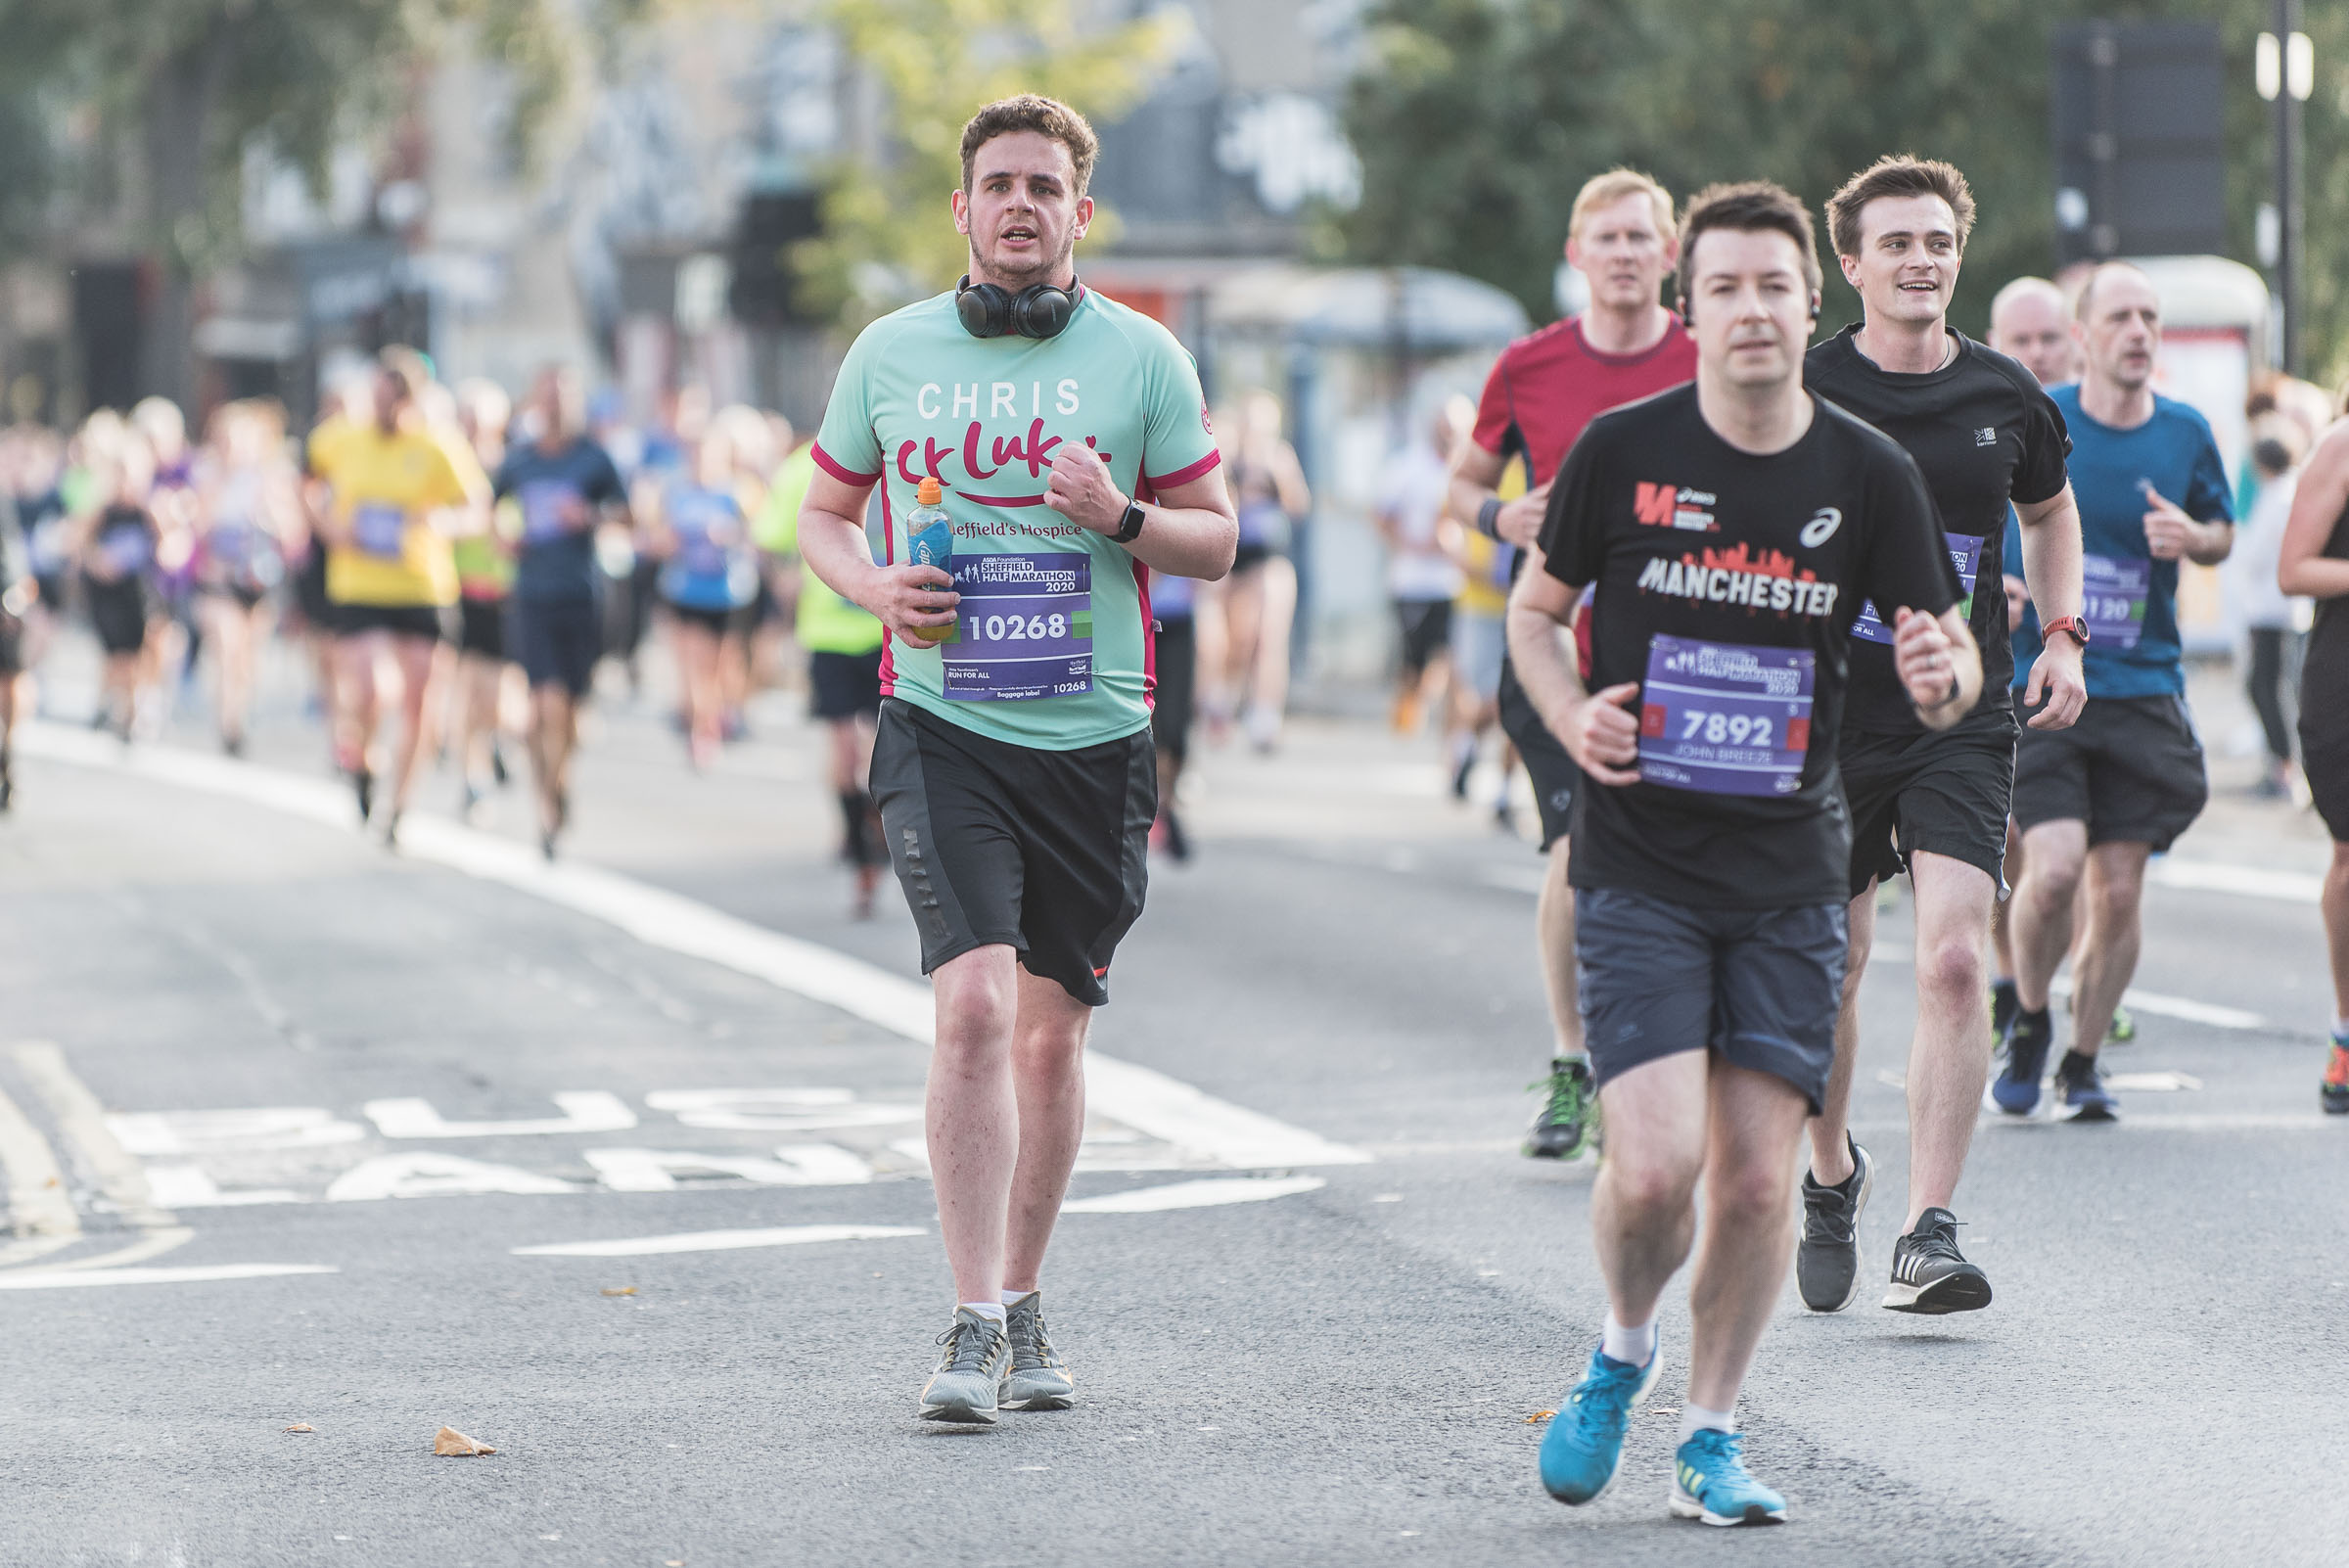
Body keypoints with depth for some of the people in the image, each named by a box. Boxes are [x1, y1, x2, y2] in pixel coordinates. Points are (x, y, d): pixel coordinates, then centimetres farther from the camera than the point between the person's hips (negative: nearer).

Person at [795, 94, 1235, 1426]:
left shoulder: (1144, 357, 3)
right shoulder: (891, 353, 5)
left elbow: (1217, 539, 7)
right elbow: (825, 514, 17)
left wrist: (1122, 518, -13)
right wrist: (875, 585, -5)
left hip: (1095, 731, 1)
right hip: (944, 726, -1)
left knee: (1054, 1031, 10)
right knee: (975, 1004, -17)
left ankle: (1025, 1309, 26)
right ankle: (976, 1329, -16)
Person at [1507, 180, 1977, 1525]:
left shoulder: (1871, 475, -1)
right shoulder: (1622, 451, -4)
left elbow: (1951, 667, 2)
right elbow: (1535, 611, 10)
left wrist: (1945, 673, -22)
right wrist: (1573, 717, -9)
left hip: (1791, 872, 2)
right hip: (1639, 864, -2)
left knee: (1760, 1176, -1)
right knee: (1655, 1164, -14)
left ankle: (1711, 1436, 18)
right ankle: (1624, 1352, 17)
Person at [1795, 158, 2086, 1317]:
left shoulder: (2008, 400, 3)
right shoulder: (1801, 393, -5)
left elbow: (2050, 512, 24)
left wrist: (2063, 634, 11)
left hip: (1964, 721, 1)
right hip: (1826, 715, -1)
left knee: (1954, 960, -15)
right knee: (1830, 964, 9)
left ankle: (1929, 1235, -14)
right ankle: (1831, 1176, 37)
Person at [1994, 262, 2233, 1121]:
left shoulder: (2186, 433, 4)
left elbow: (2221, 531, 19)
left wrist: (2192, 538, -4)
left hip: (2144, 689, 3)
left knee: (2119, 889, 1)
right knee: (2054, 866, -17)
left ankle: (2083, 1063, 19)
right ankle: (2029, 1024, 10)